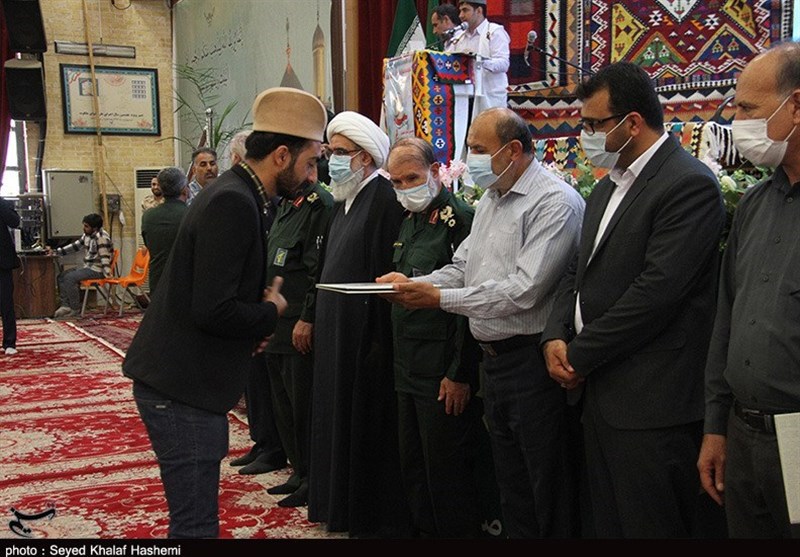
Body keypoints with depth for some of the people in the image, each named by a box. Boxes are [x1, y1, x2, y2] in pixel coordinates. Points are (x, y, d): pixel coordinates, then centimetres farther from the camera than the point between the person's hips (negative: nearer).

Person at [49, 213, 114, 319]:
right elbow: (74, 246, 15)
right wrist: (55, 251, 10)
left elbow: (105, 257, -25)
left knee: (70, 278, -22)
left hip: (97, 269, -10)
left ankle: (75, 309, -11)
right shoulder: (87, 235, 9)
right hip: (87, 267, 10)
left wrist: (108, 274, -33)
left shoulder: (102, 237, -20)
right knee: (61, 276, 6)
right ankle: (65, 305, 2)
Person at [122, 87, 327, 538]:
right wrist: (271, 312, -8)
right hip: (183, 387, -10)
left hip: (189, 383, 10)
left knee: (195, 516, 19)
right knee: (196, 522, -1)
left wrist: (255, 325, 3)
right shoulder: (233, 202, -19)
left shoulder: (236, 194, 12)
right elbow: (213, 310, -26)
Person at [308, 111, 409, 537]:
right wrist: (315, 319, 15)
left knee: (367, 422, 1)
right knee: (340, 418, 16)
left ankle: (374, 519, 14)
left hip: (365, 336, -9)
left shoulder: (384, 199, -15)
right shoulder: (344, 200, 14)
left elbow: (385, 276, -21)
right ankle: (342, 506, 30)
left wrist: (378, 341, -22)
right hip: (335, 331, 9)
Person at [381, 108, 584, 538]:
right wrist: (414, 284, -3)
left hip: (533, 362, -9)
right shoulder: (490, 201, 15)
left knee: (547, 493, 3)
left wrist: (439, 298, -18)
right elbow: (462, 267, 16)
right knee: (510, 485, 19)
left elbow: (524, 290, -22)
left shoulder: (556, 203, -15)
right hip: (493, 358, 9)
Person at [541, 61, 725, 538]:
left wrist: (579, 356, -13)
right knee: (609, 524, 17)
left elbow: (656, 290, -21)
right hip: (602, 392, 9)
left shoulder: (689, 185, -14)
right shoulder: (609, 186, 16)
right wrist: (556, 336, 0)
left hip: (651, 405, -9)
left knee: (650, 526, 2)